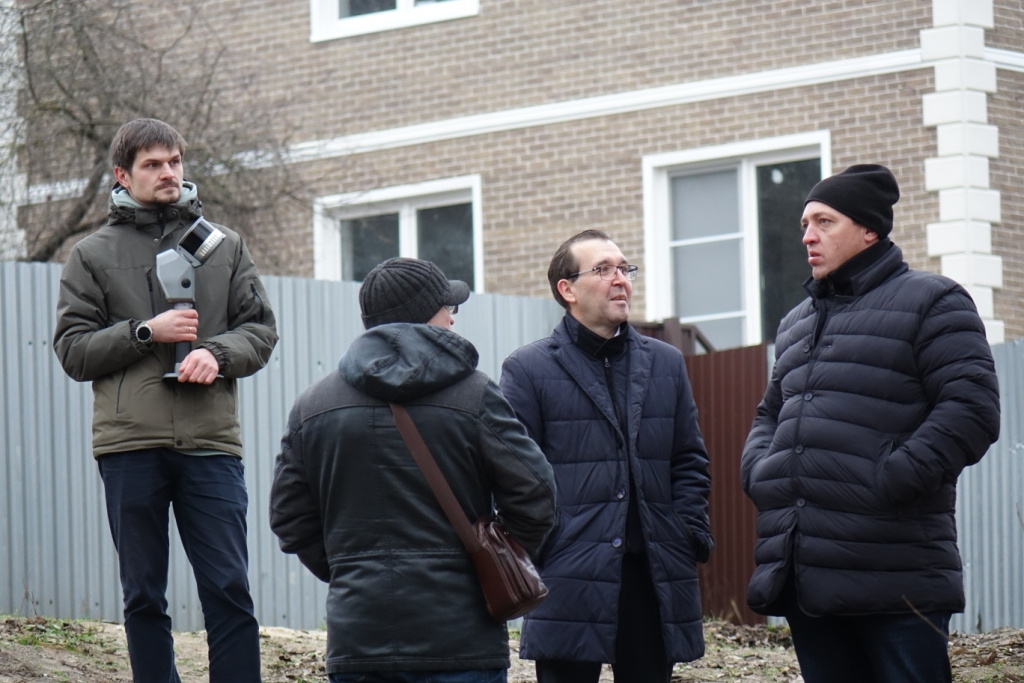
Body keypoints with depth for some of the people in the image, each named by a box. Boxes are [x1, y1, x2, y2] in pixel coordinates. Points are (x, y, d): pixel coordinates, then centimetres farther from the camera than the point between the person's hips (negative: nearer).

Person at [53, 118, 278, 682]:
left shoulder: (225, 245, 15)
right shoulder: (93, 254, 10)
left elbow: (260, 329, 12)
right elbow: (73, 350, 4)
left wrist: (217, 353, -8)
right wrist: (146, 332, -9)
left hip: (210, 443, 1)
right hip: (129, 445, 0)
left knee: (229, 590, -5)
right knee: (143, 598, 4)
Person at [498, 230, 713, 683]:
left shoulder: (666, 364, 16)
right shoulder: (528, 370, 2)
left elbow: (690, 463, 16)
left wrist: (691, 539, 3)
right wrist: (535, 556, -10)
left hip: (655, 577, 4)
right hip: (569, 582, -4)